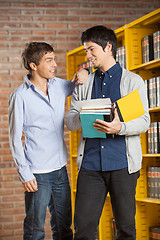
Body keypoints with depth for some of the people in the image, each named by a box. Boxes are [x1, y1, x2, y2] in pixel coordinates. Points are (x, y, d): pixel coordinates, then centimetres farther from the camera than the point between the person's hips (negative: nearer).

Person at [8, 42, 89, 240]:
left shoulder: (59, 85, 6)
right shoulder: (20, 97, -9)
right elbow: (15, 139, -7)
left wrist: (83, 74, 3)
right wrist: (25, 175, -12)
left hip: (61, 170, 6)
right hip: (38, 174, -5)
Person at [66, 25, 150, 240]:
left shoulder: (133, 81, 6)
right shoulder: (84, 83, 16)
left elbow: (144, 122, -2)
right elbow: (70, 121, 11)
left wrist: (120, 127, -22)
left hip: (122, 164, -2)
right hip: (90, 164, 2)